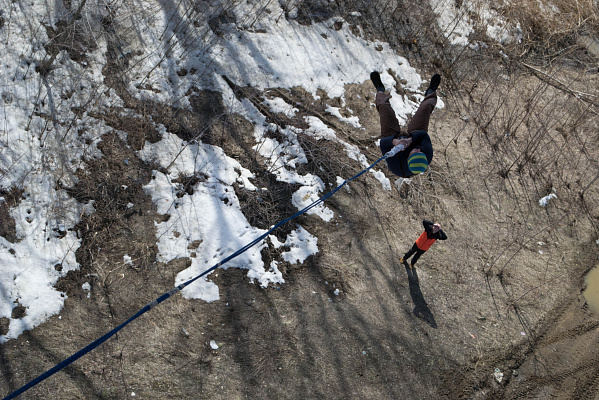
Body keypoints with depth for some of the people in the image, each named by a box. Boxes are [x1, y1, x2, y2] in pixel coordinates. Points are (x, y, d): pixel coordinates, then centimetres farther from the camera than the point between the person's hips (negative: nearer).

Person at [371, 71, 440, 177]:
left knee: (384, 106, 6)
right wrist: (410, 140, -51)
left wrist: (394, 141, -61)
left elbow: (383, 142, -41)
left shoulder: (394, 164, -49)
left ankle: (380, 91, 47)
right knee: (426, 107, 9)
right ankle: (430, 94, 52)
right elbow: (423, 135, -35)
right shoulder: (428, 157, -43)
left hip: (393, 140, -1)